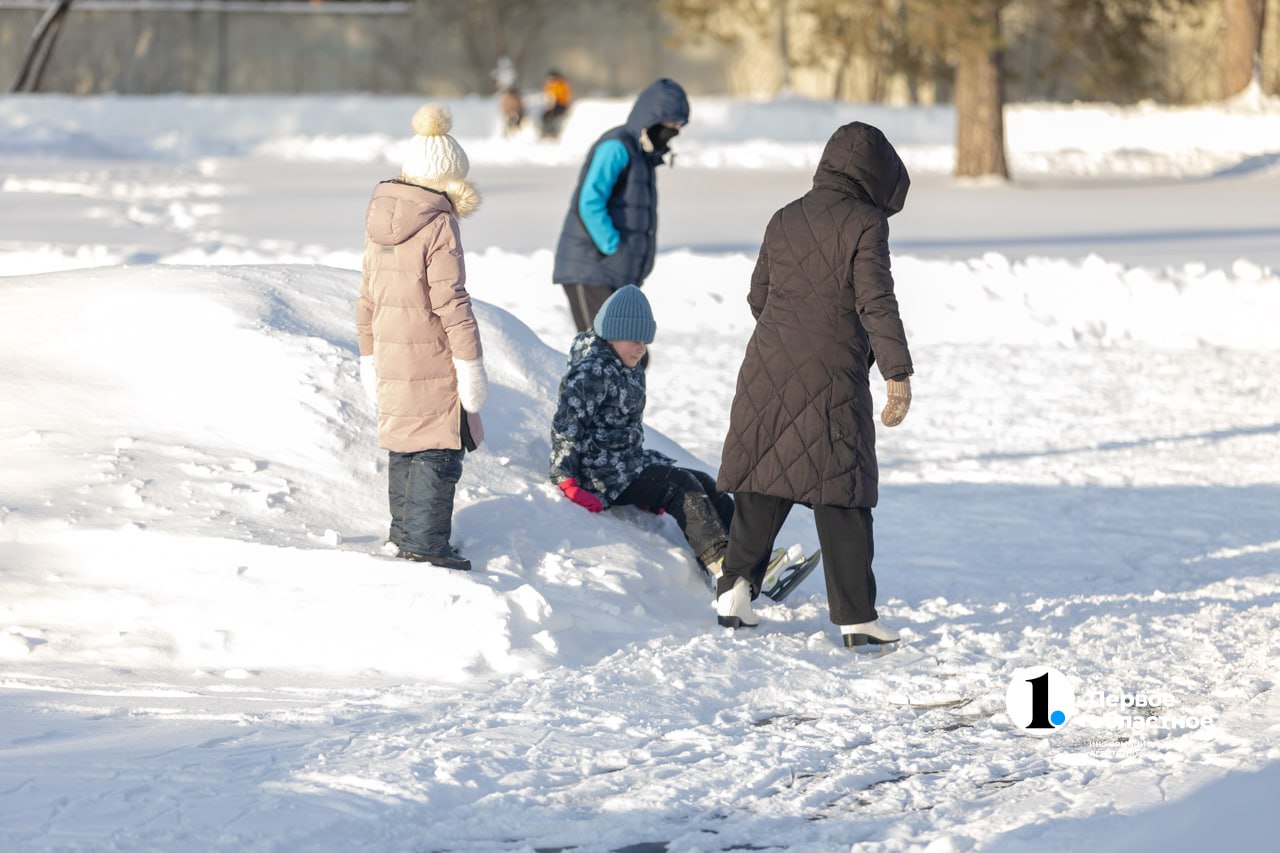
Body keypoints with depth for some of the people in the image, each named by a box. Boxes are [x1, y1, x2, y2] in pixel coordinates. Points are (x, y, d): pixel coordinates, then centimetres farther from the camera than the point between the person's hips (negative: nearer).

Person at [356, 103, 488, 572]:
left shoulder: (380, 219, 8)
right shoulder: (439, 224, -15)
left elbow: (368, 295, 15)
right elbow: (451, 300, -17)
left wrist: (369, 354, 23)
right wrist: (470, 362, -11)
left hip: (390, 353, 8)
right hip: (432, 358, -8)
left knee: (405, 445, 19)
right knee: (438, 450, -3)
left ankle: (404, 530, 29)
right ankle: (424, 543, -5)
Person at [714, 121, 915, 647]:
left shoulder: (785, 219, 12)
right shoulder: (864, 222, -7)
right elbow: (876, 302, -14)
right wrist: (897, 374, -14)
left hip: (768, 367, 5)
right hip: (833, 373, -5)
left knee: (764, 478, 15)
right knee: (841, 494, -1)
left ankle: (736, 587, 8)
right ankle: (856, 617, 0)